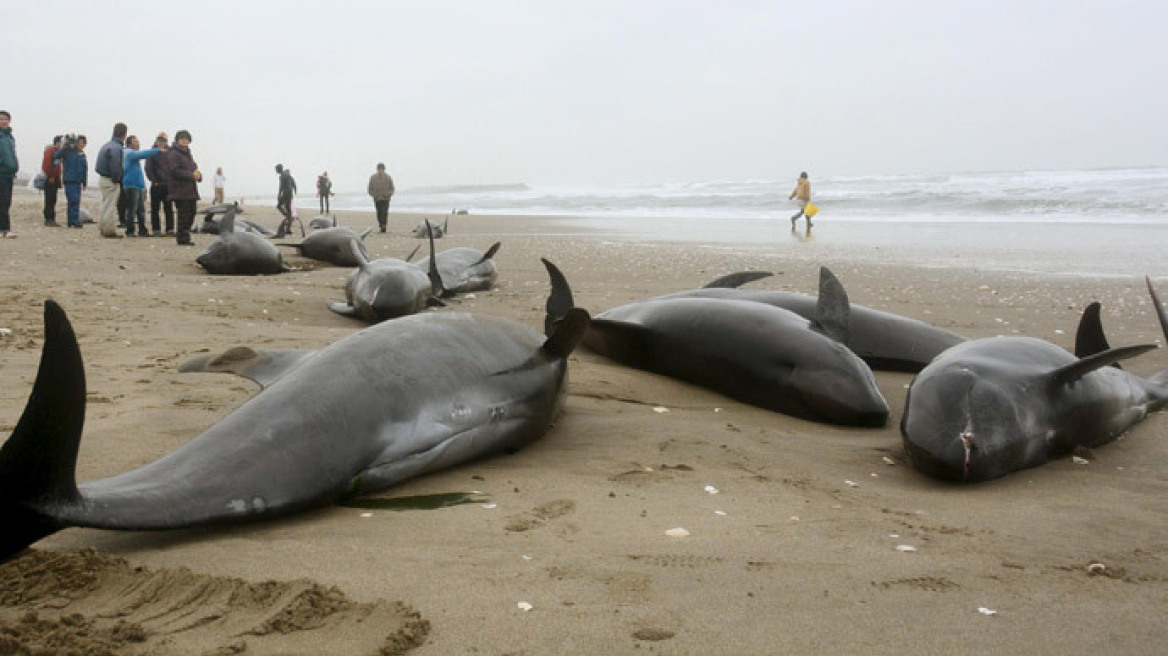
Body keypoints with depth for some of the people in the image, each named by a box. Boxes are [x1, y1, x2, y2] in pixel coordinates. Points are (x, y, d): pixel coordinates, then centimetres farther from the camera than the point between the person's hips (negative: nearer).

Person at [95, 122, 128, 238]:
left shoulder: (107, 145, 13)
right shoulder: (116, 148, -18)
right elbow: (115, 166, -25)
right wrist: (116, 180, -15)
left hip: (102, 179, 10)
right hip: (111, 181, -10)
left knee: (105, 205, 18)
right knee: (110, 206, -5)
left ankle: (102, 228, 25)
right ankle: (109, 231, -1)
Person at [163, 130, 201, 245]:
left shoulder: (187, 154, 23)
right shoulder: (173, 154, -6)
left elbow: (194, 168, 25)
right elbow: (175, 171, -16)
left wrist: (198, 175, 1)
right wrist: (191, 175, -18)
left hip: (191, 191, 9)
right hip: (180, 191, -9)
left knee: (191, 214, 10)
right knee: (183, 215, -9)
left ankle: (181, 237, 20)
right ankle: (182, 239, -4)